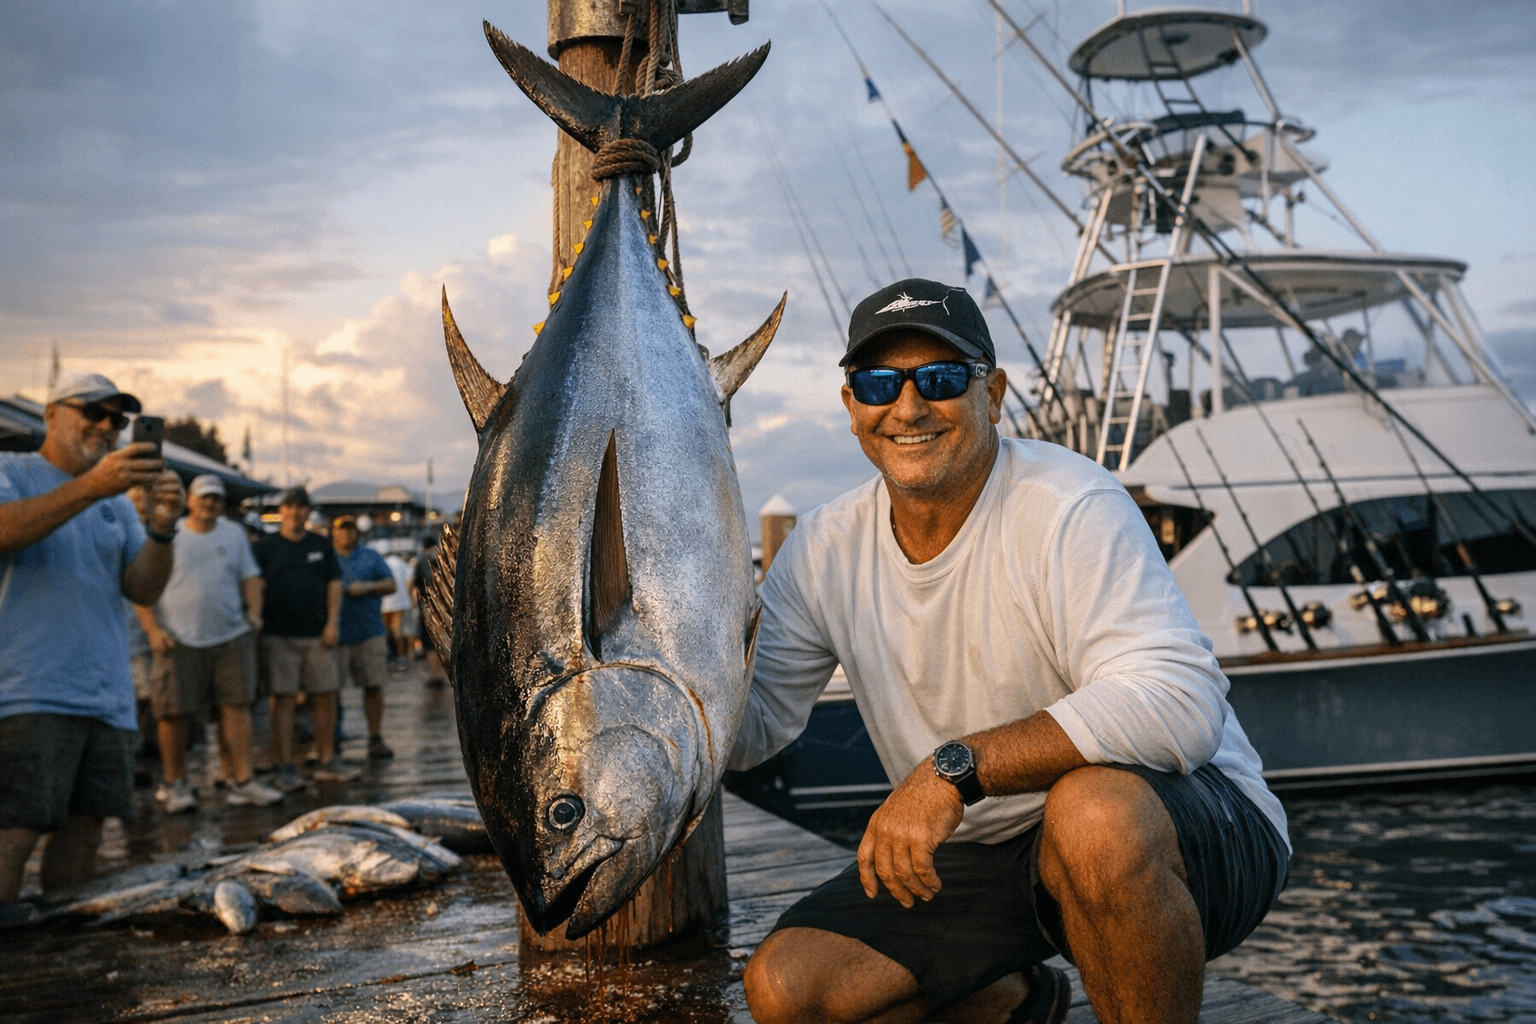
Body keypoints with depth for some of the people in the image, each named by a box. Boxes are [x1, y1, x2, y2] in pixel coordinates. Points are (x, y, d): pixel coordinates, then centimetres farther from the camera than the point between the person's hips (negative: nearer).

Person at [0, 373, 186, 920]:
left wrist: (161, 528, -10)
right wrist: (90, 487, -30)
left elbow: (143, 588, 9)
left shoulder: (117, 502, 19)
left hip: (107, 696, 6)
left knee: (84, 831, 8)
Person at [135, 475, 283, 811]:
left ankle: (242, 781, -1)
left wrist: (254, 612, 3)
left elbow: (250, 577, 20)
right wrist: (153, 629, -8)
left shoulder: (234, 534, 15)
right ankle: (175, 784, 14)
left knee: (236, 707, -3)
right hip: (180, 641, -3)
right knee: (174, 713, -1)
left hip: (232, 636, 3)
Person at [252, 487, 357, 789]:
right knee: (283, 699, -3)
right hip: (279, 636, -3)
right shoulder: (266, 546, 5)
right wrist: (257, 623, -7)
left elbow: (334, 584, 12)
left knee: (325, 697, 4)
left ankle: (326, 762, 13)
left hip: (317, 634, 3)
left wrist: (333, 622, 2)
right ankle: (285, 767, 1)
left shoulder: (321, 545, 13)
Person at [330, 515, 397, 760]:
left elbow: (391, 584, 9)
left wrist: (368, 587, -8)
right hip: (336, 633, -1)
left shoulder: (371, 556, 13)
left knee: (374, 686, 0)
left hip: (369, 632, 1)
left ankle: (376, 738, 8)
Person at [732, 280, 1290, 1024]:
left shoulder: (1070, 509, -20)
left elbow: (1181, 705, -32)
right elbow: (746, 726, 4)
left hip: (1184, 829, -5)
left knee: (1091, 808, -40)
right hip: (985, 856, 6)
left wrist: (955, 767, -37)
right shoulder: (825, 550, -1)